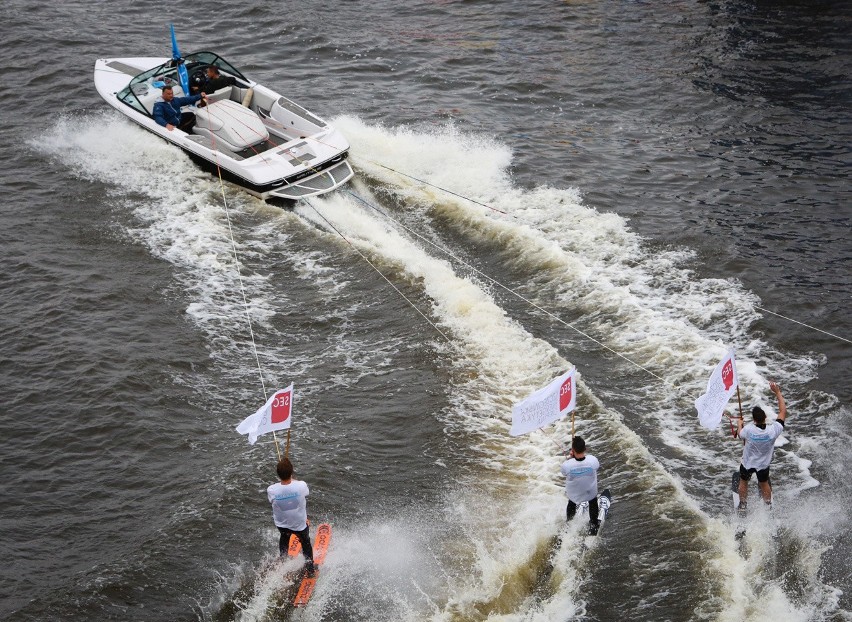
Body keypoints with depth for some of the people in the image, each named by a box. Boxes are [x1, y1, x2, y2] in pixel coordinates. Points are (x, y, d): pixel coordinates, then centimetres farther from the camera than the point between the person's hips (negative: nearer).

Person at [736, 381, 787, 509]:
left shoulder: (748, 429, -35)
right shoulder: (773, 430, -32)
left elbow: (740, 435, -9)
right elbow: (783, 412, -19)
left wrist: (739, 424, 11)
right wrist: (778, 393, -16)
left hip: (747, 463, -1)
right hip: (763, 464, 1)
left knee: (743, 482, 26)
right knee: (764, 484, 27)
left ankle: (742, 505, 42)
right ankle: (768, 505, 45)